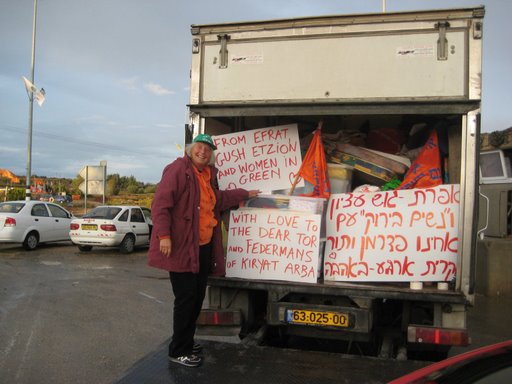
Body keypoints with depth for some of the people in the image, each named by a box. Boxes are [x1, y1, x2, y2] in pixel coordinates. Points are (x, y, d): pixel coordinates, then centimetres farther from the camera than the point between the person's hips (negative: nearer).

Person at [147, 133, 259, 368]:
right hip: (182, 247, -9)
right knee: (186, 298, -3)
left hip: (204, 247, 9)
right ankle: (178, 351, 10)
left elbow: (219, 200, 33)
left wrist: (245, 194, 35)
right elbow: (161, 203, -17)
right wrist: (164, 235, -25)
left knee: (198, 297, 14)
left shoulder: (208, 174, 16)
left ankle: (186, 343, 29)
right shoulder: (178, 169, -10)